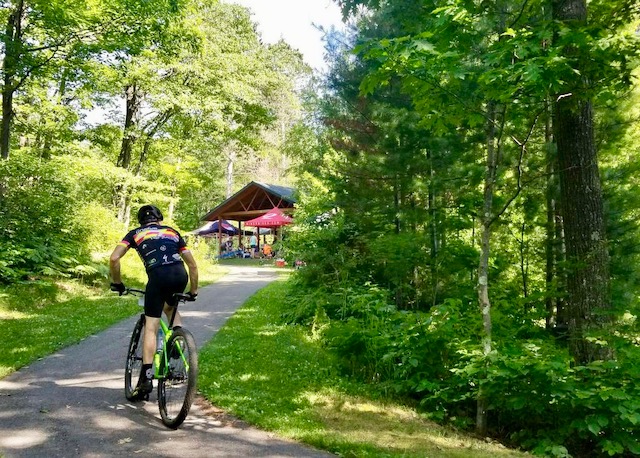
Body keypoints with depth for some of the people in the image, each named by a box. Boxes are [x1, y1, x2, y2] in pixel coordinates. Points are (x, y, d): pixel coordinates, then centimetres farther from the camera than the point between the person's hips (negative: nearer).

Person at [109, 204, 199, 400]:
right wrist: (193, 290, 34)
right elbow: (192, 264, 25)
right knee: (170, 307, 34)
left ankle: (147, 377, -1)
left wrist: (117, 283, 22)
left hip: (158, 275, -3)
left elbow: (114, 259, 8)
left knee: (151, 327, 4)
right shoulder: (173, 232, 28)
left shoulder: (135, 233, 22)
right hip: (180, 275, 3)